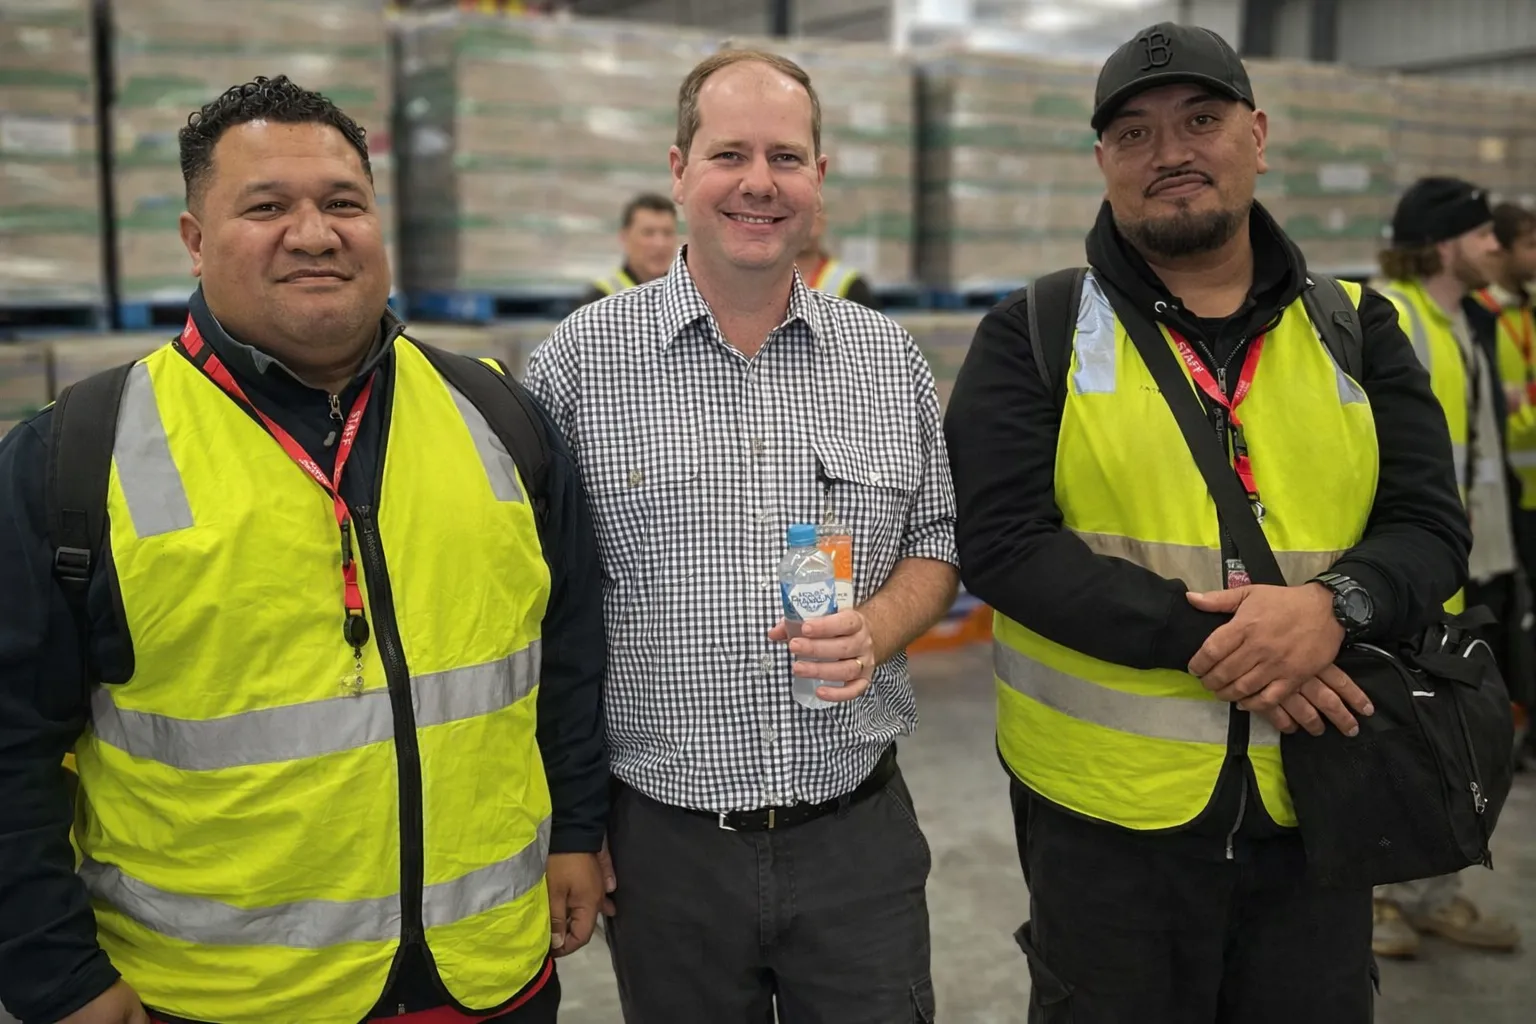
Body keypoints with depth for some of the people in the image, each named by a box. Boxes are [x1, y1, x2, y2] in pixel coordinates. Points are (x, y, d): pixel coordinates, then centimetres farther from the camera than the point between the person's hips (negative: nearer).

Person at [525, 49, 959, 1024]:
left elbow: (935, 539, 12)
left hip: (858, 830, 2)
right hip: (664, 842, -1)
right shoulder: (580, 360, -5)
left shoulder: (890, 358, 3)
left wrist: (876, 631, -10)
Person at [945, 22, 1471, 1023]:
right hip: (1105, 818, -2)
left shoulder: (1356, 328, 6)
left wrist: (1333, 606, -21)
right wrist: (1197, 639, -22)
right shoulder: (1034, 337, -3)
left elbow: (1431, 525, 1)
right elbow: (1002, 540, -13)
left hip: (1314, 807, 3)